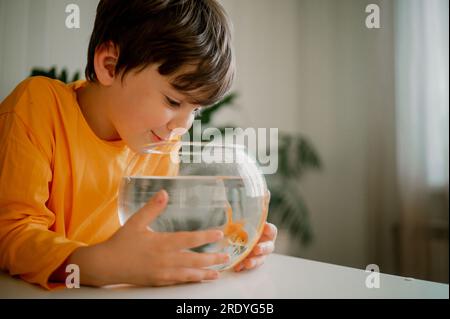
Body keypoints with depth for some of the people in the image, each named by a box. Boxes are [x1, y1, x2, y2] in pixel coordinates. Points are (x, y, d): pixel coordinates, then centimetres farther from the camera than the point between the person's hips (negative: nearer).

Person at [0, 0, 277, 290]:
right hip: (29, 292, -3)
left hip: (119, 290, 4)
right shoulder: (38, 105, -17)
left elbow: (162, 230, 5)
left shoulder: (161, 134, -2)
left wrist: (224, 239, -13)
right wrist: (106, 265, -39)